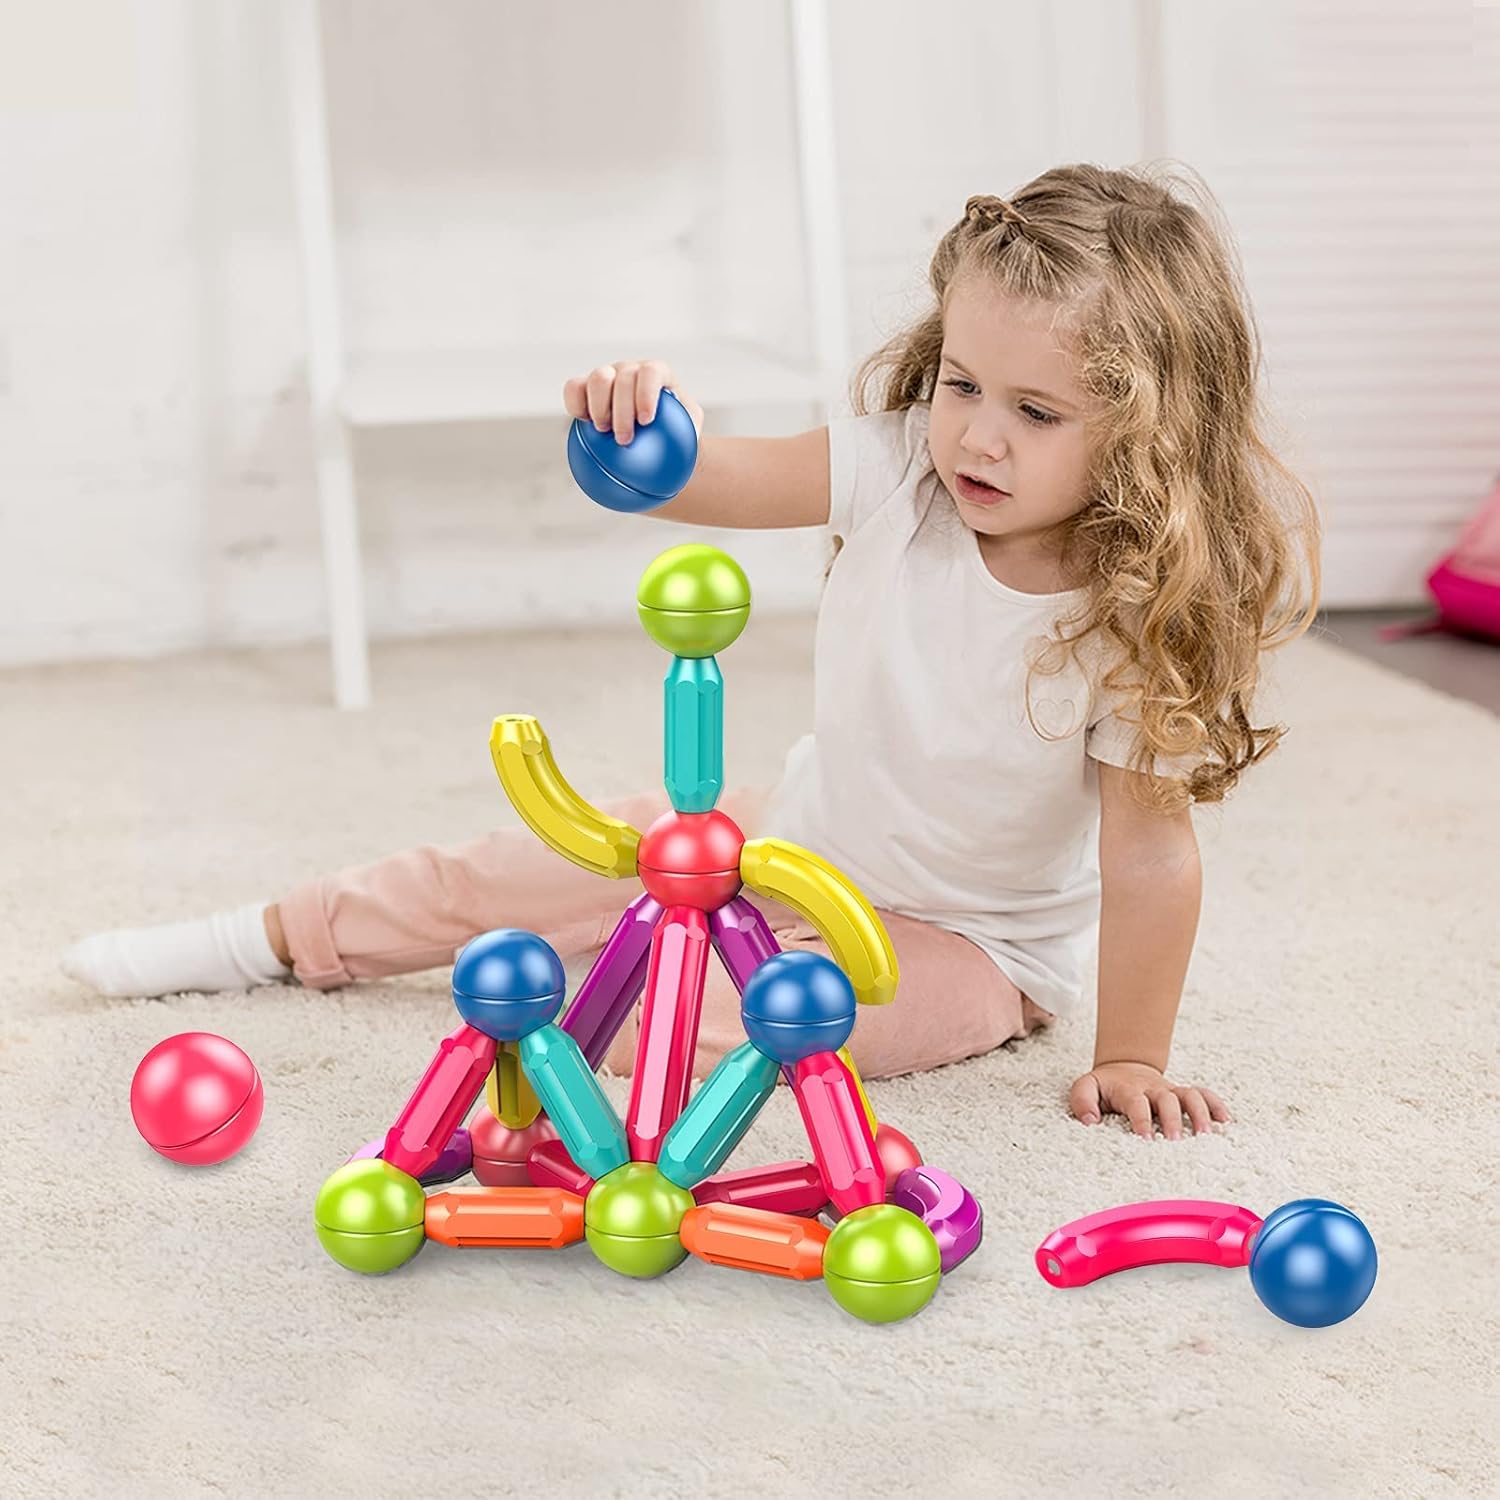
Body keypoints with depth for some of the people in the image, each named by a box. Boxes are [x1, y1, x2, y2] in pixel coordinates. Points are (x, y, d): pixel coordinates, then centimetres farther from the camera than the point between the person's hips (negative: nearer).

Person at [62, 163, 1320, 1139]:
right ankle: (280, 938, 33)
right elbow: (719, 482, -20)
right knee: (536, 864, 14)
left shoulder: (1143, 614, -28)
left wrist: (1130, 1060, -24)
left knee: (698, 1012, -32)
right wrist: (655, 424, -43)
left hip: (970, 937, -5)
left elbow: (1149, 851, -25)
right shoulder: (905, 464, -17)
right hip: (800, 835, 5)